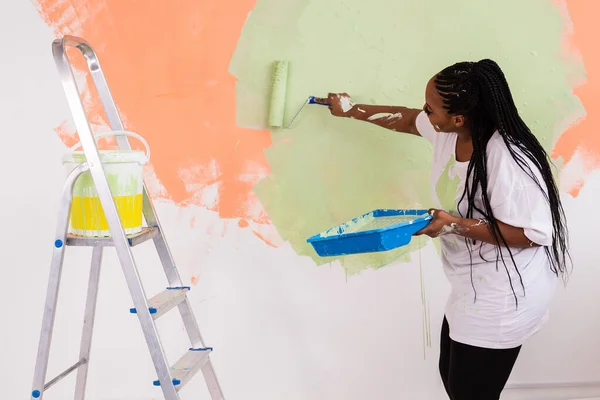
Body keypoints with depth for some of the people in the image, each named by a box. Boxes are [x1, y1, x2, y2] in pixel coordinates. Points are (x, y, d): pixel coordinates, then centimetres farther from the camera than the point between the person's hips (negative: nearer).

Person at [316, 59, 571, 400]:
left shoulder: (509, 161, -31)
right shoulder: (449, 131, -5)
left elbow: (535, 233, -27)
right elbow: (407, 119, 15)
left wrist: (456, 225, -30)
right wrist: (351, 110, 25)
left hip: (501, 298, -9)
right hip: (472, 287, 9)